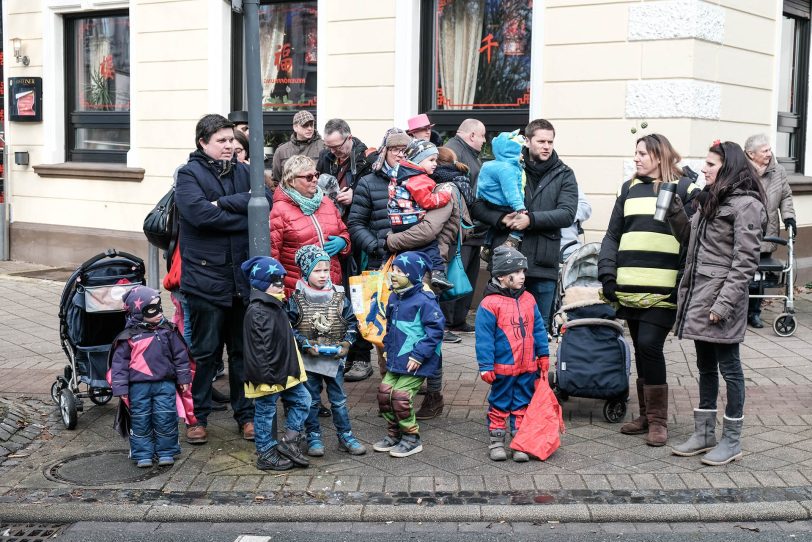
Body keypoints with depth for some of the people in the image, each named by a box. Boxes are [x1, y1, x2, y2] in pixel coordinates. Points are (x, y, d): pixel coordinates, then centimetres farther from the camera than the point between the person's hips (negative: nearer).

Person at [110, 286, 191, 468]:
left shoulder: (168, 330, 4)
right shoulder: (128, 337, -3)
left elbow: (180, 354, 10)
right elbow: (119, 362, -1)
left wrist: (184, 378, 9)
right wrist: (121, 389, -4)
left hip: (165, 383, 1)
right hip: (138, 386, -1)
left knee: (165, 418, -1)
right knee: (140, 420, 4)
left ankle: (166, 452, 13)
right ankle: (143, 455, 15)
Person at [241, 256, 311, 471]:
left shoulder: (277, 307, 11)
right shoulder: (257, 312, -22)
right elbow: (259, 349, -25)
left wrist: (292, 369, 24)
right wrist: (266, 377, -25)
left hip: (285, 373, 10)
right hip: (268, 376, -10)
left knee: (301, 400, 13)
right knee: (265, 413, 5)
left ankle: (289, 442, 19)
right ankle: (266, 455, 16)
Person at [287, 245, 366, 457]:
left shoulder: (339, 297, 0)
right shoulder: (297, 300, -6)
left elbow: (351, 322, 6)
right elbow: (290, 327, -4)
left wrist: (347, 342, -7)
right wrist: (305, 344, -14)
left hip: (334, 358, 2)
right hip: (308, 359, -1)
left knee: (339, 400, 8)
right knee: (311, 401, 9)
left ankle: (345, 437, 16)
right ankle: (313, 438, 19)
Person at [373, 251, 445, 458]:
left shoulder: (424, 301, -16)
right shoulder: (394, 297, 10)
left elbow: (435, 330, -18)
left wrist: (419, 355, -20)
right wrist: (388, 347, 17)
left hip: (415, 362, -8)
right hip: (396, 361, 8)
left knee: (401, 396, -10)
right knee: (384, 391, 7)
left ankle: (411, 438, 9)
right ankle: (393, 434, 25)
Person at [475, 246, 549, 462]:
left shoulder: (528, 300, 5)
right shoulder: (490, 304, -13)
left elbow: (538, 330, 12)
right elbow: (484, 338, -12)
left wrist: (543, 356, 12)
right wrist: (486, 366, -14)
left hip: (527, 367, 5)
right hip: (502, 368, -5)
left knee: (523, 404, 11)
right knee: (499, 404, 8)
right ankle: (496, 441, 20)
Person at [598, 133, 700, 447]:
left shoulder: (684, 190, 3)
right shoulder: (629, 189, 15)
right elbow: (612, 235, 14)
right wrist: (607, 274, 2)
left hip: (663, 290, -5)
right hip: (630, 289, 5)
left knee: (649, 345, -13)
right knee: (641, 350, 10)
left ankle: (658, 419, 0)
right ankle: (646, 414, 22)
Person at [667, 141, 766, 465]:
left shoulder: (746, 205, -12)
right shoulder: (711, 200, 14)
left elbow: (745, 261, -17)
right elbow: (689, 239, 19)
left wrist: (725, 303, -21)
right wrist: (673, 207, 6)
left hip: (721, 299, -9)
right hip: (698, 297, 9)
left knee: (728, 367, 1)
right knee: (705, 367, 15)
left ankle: (732, 441, 11)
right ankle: (704, 434, 25)